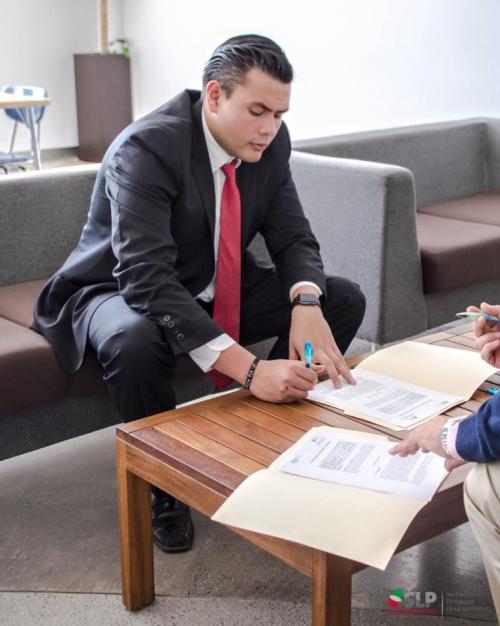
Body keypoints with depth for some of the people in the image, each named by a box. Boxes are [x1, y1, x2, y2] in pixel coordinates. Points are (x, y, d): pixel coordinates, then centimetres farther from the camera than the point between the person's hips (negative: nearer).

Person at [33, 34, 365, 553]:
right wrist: (249, 369, -47)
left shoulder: (269, 141, -8)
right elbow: (147, 279, -38)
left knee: (344, 299, -5)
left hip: (218, 290, 7)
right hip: (124, 292, -6)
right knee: (135, 343, -41)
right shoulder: (146, 148, -29)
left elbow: (293, 238, -4)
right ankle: (162, 488, -11)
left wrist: (306, 305, -29)